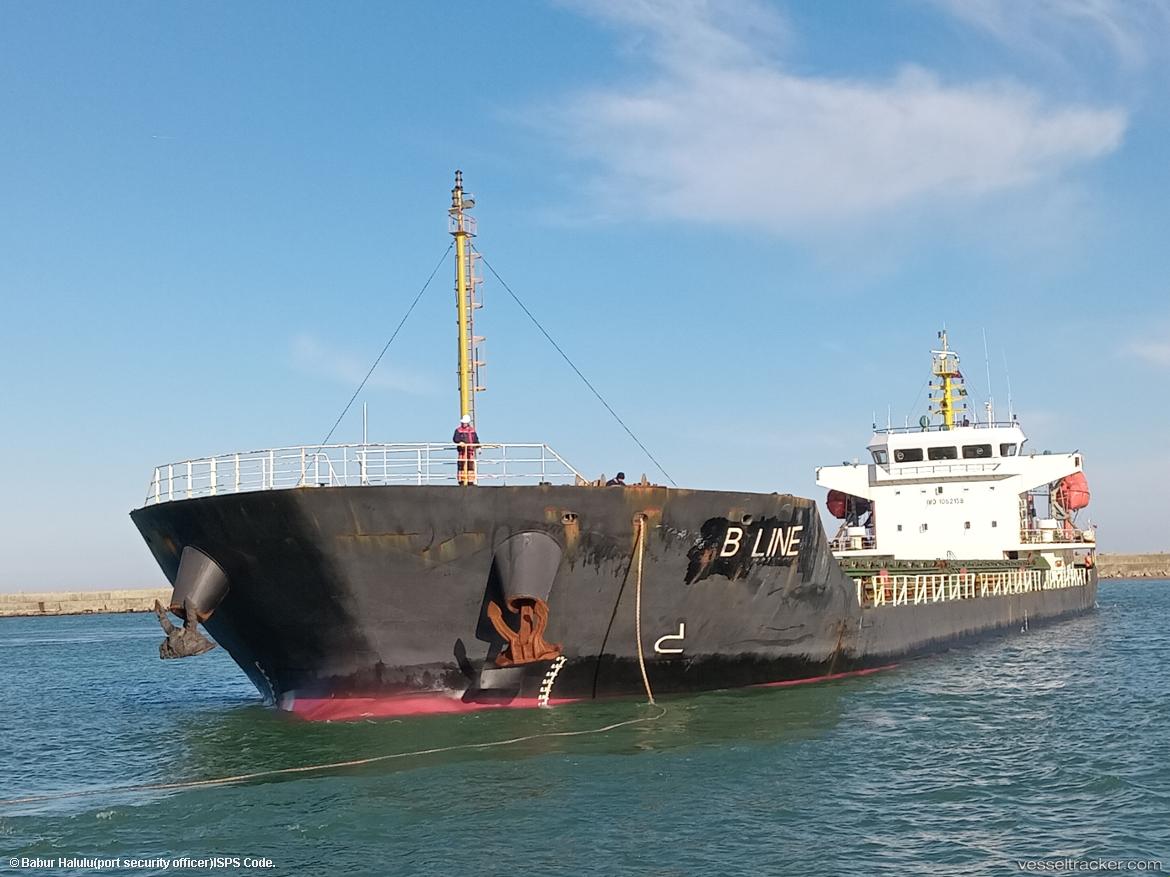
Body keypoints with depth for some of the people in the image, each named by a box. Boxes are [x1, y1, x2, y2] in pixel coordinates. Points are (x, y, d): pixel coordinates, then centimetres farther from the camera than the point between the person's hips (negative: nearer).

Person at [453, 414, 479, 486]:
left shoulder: (472, 430, 16)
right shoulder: (458, 430, 4)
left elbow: (476, 439, 20)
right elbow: (455, 438, -7)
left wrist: (478, 447, 11)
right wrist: (459, 442, -26)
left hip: (471, 450, 4)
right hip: (462, 450, -4)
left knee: (471, 466, 2)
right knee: (462, 465, -8)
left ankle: (470, 481, 6)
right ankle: (461, 481, -5)